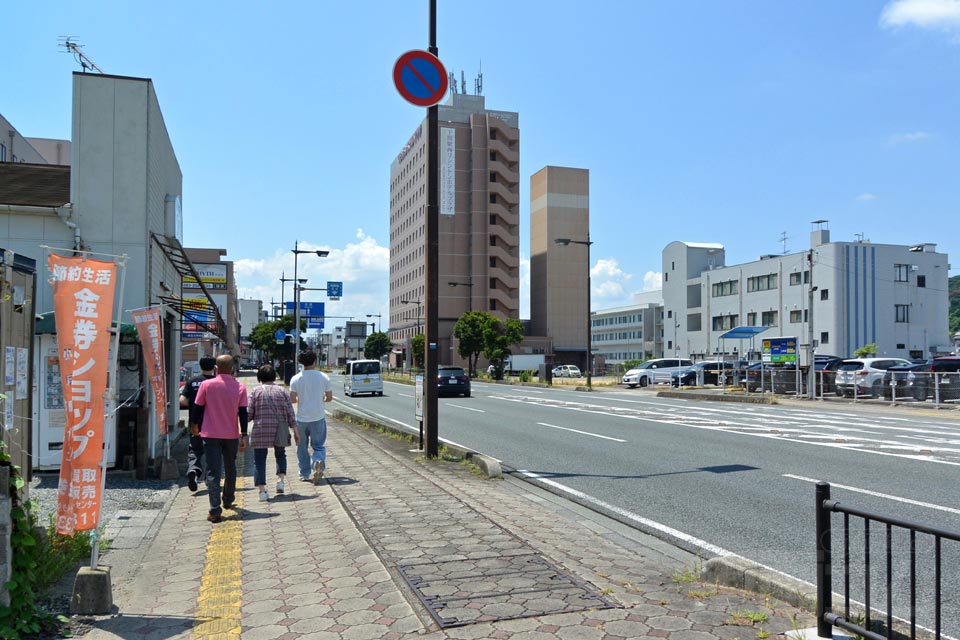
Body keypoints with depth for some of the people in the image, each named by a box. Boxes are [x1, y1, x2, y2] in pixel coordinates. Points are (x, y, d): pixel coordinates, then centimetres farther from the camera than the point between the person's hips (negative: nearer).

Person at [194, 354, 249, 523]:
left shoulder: (206, 385, -5)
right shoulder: (240, 387, -3)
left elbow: (199, 409, 1)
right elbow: (243, 413, -5)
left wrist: (199, 428, 14)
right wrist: (244, 435, 0)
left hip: (210, 435, -1)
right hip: (232, 435, 2)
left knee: (213, 472, -3)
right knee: (230, 468, 21)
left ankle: (215, 510, -12)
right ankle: (228, 500, 37)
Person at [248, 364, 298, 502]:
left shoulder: (255, 392, 1)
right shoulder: (282, 392, 5)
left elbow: (249, 414, -2)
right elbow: (290, 414, 2)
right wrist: (295, 431, 6)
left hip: (260, 431, -2)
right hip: (279, 431, 2)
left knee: (259, 460, 4)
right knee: (280, 454, 23)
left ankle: (262, 490, -3)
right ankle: (280, 480, 6)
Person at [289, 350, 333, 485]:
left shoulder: (296, 379, -6)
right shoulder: (323, 377, -4)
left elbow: (292, 399, -8)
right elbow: (329, 398, -1)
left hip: (302, 418, 0)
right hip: (318, 418, 0)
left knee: (302, 447, 15)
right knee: (319, 445, 9)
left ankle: (305, 474, 18)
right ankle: (319, 462, -20)